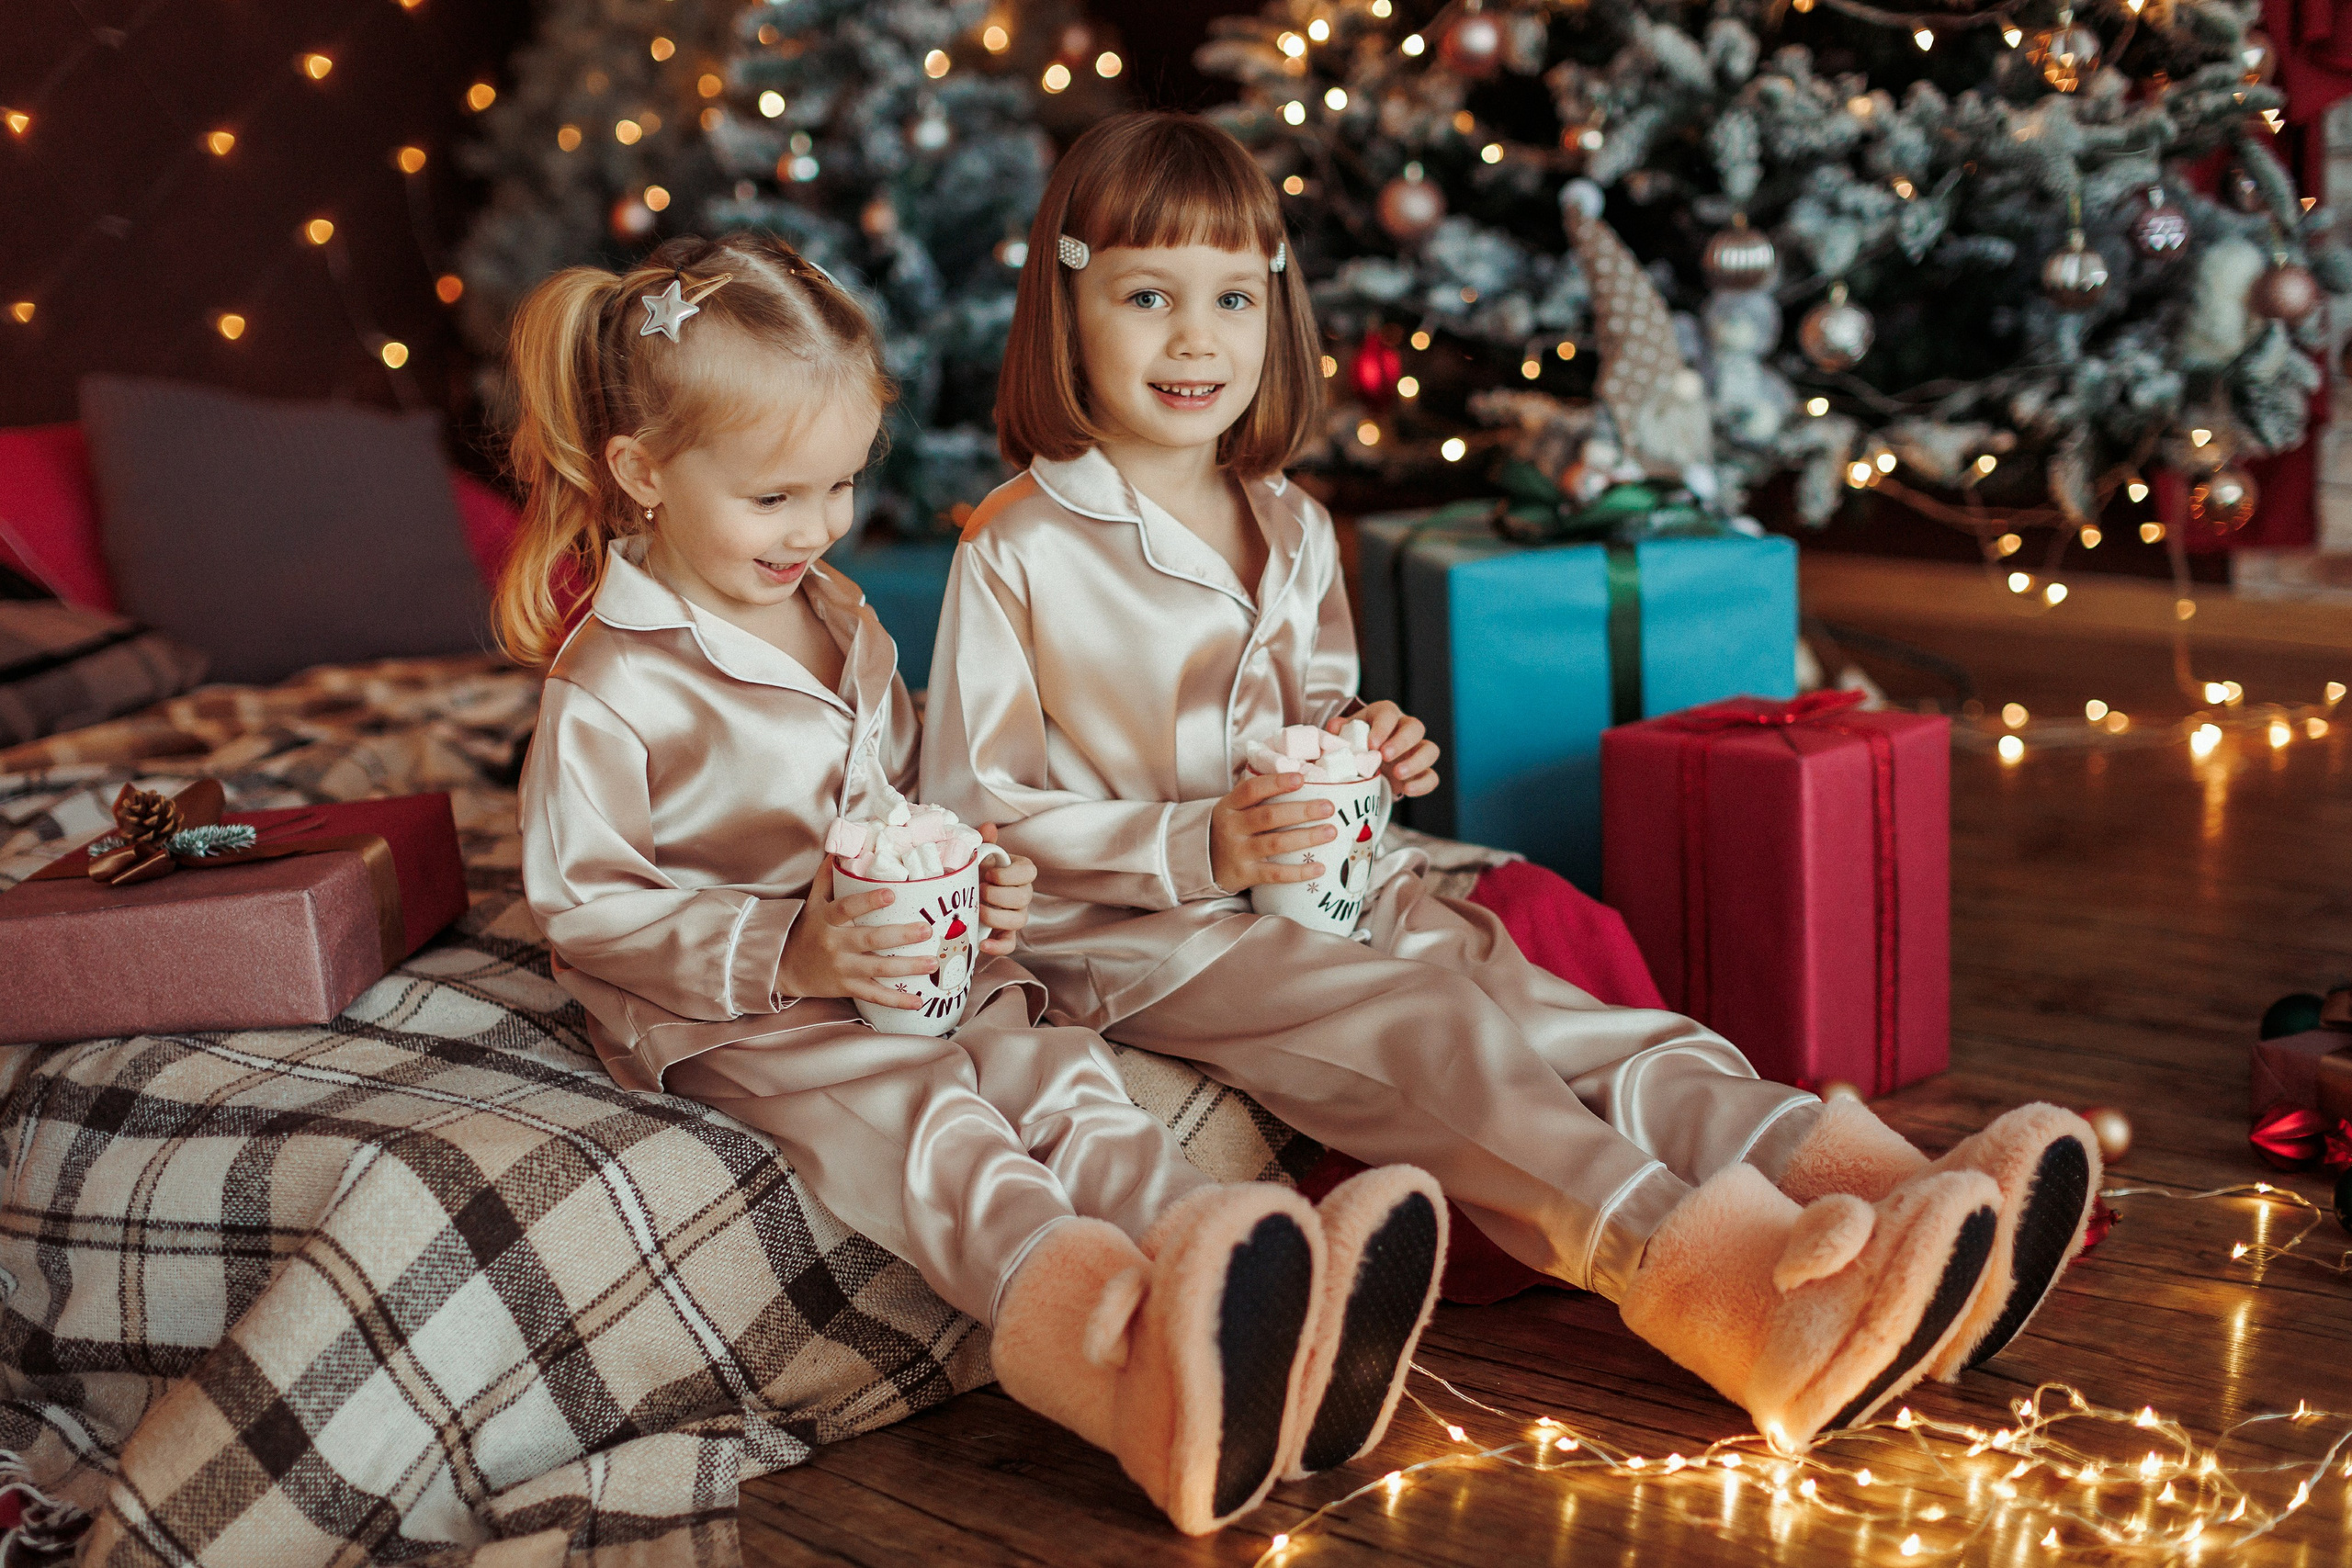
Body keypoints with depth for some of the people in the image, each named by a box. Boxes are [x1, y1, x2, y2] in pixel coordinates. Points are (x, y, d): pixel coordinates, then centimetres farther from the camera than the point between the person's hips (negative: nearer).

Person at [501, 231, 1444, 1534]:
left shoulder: (844, 622, 17)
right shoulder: (610, 688, -9)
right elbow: (584, 909, -11)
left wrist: (969, 882, 5)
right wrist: (783, 957, -24)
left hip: (907, 974, 7)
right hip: (724, 1021, -7)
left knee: (1057, 1069, -21)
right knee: (914, 1113, -34)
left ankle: (1276, 1327, -44)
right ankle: (1122, 1342, -61)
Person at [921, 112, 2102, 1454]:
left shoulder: (1294, 530, 15)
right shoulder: (1017, 557, -7)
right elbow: (969, 813, -9)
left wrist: (1357, 746, 1)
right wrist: (1199, 849, -20)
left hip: (1325, 895, 7)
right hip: (1141, 947, -6)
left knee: (1562, 1012, -20)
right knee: (1427, 1037, -32)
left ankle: (1860, 1186, -40)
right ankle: (1708, 1279, -53)